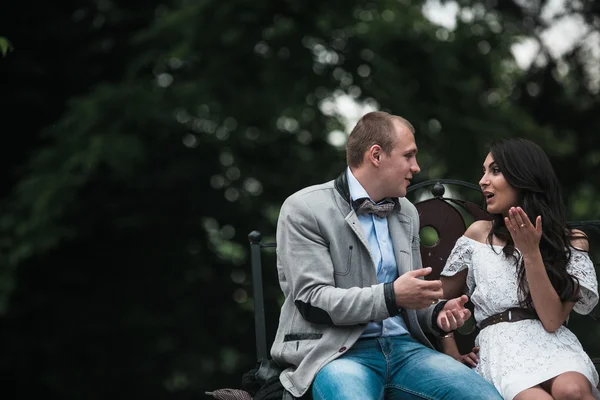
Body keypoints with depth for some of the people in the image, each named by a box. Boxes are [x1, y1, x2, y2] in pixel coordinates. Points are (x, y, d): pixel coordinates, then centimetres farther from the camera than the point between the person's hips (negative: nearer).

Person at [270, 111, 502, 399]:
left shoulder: (407, 213, 18)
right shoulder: (305, 209, -4)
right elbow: (312, 299, -12)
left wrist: (437, 314, 1)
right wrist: (391, 296, -20)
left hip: (402, 346, 6)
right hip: (337, 352, -6)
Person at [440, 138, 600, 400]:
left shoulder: (570, 242, 9)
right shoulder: (479, 234, 15)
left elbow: (552, 321, -4)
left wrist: (531, 253, -9)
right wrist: (452, 355, 9)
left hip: (552, 344, 0)